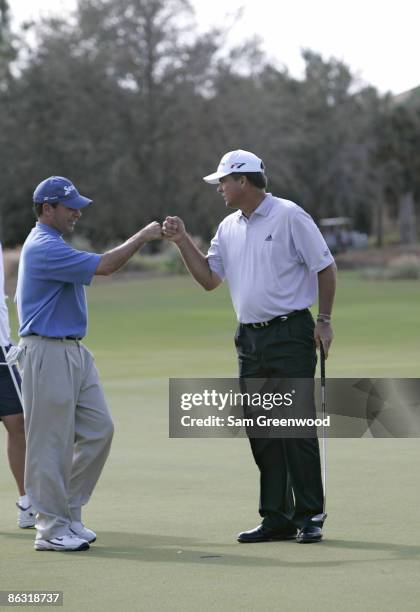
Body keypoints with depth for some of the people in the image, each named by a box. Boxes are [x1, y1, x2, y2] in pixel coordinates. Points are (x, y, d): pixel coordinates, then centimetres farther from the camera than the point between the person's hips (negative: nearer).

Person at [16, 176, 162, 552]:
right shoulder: (44, 248, -17)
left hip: (74, 350, 10)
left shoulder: (51, 245, 18)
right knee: (52, 442, -5)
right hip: (47, 354, -10)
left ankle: (70, 514, 15)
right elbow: (104, 266, -23)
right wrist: (142, 237, -15)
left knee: (98, 429, 7)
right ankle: (52, 528, 2)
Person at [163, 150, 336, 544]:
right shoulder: (229, 229, 13)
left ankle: (310, 515, -2)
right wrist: (183, 242, 4)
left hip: (291, 334, -7)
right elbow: (209, 279, 14)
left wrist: (324, 320, -7)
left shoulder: (289, 217, -7)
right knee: (262, 433, 7)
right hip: (250, 339, 7)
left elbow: (325, 267, -4)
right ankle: (276, 518, 12)